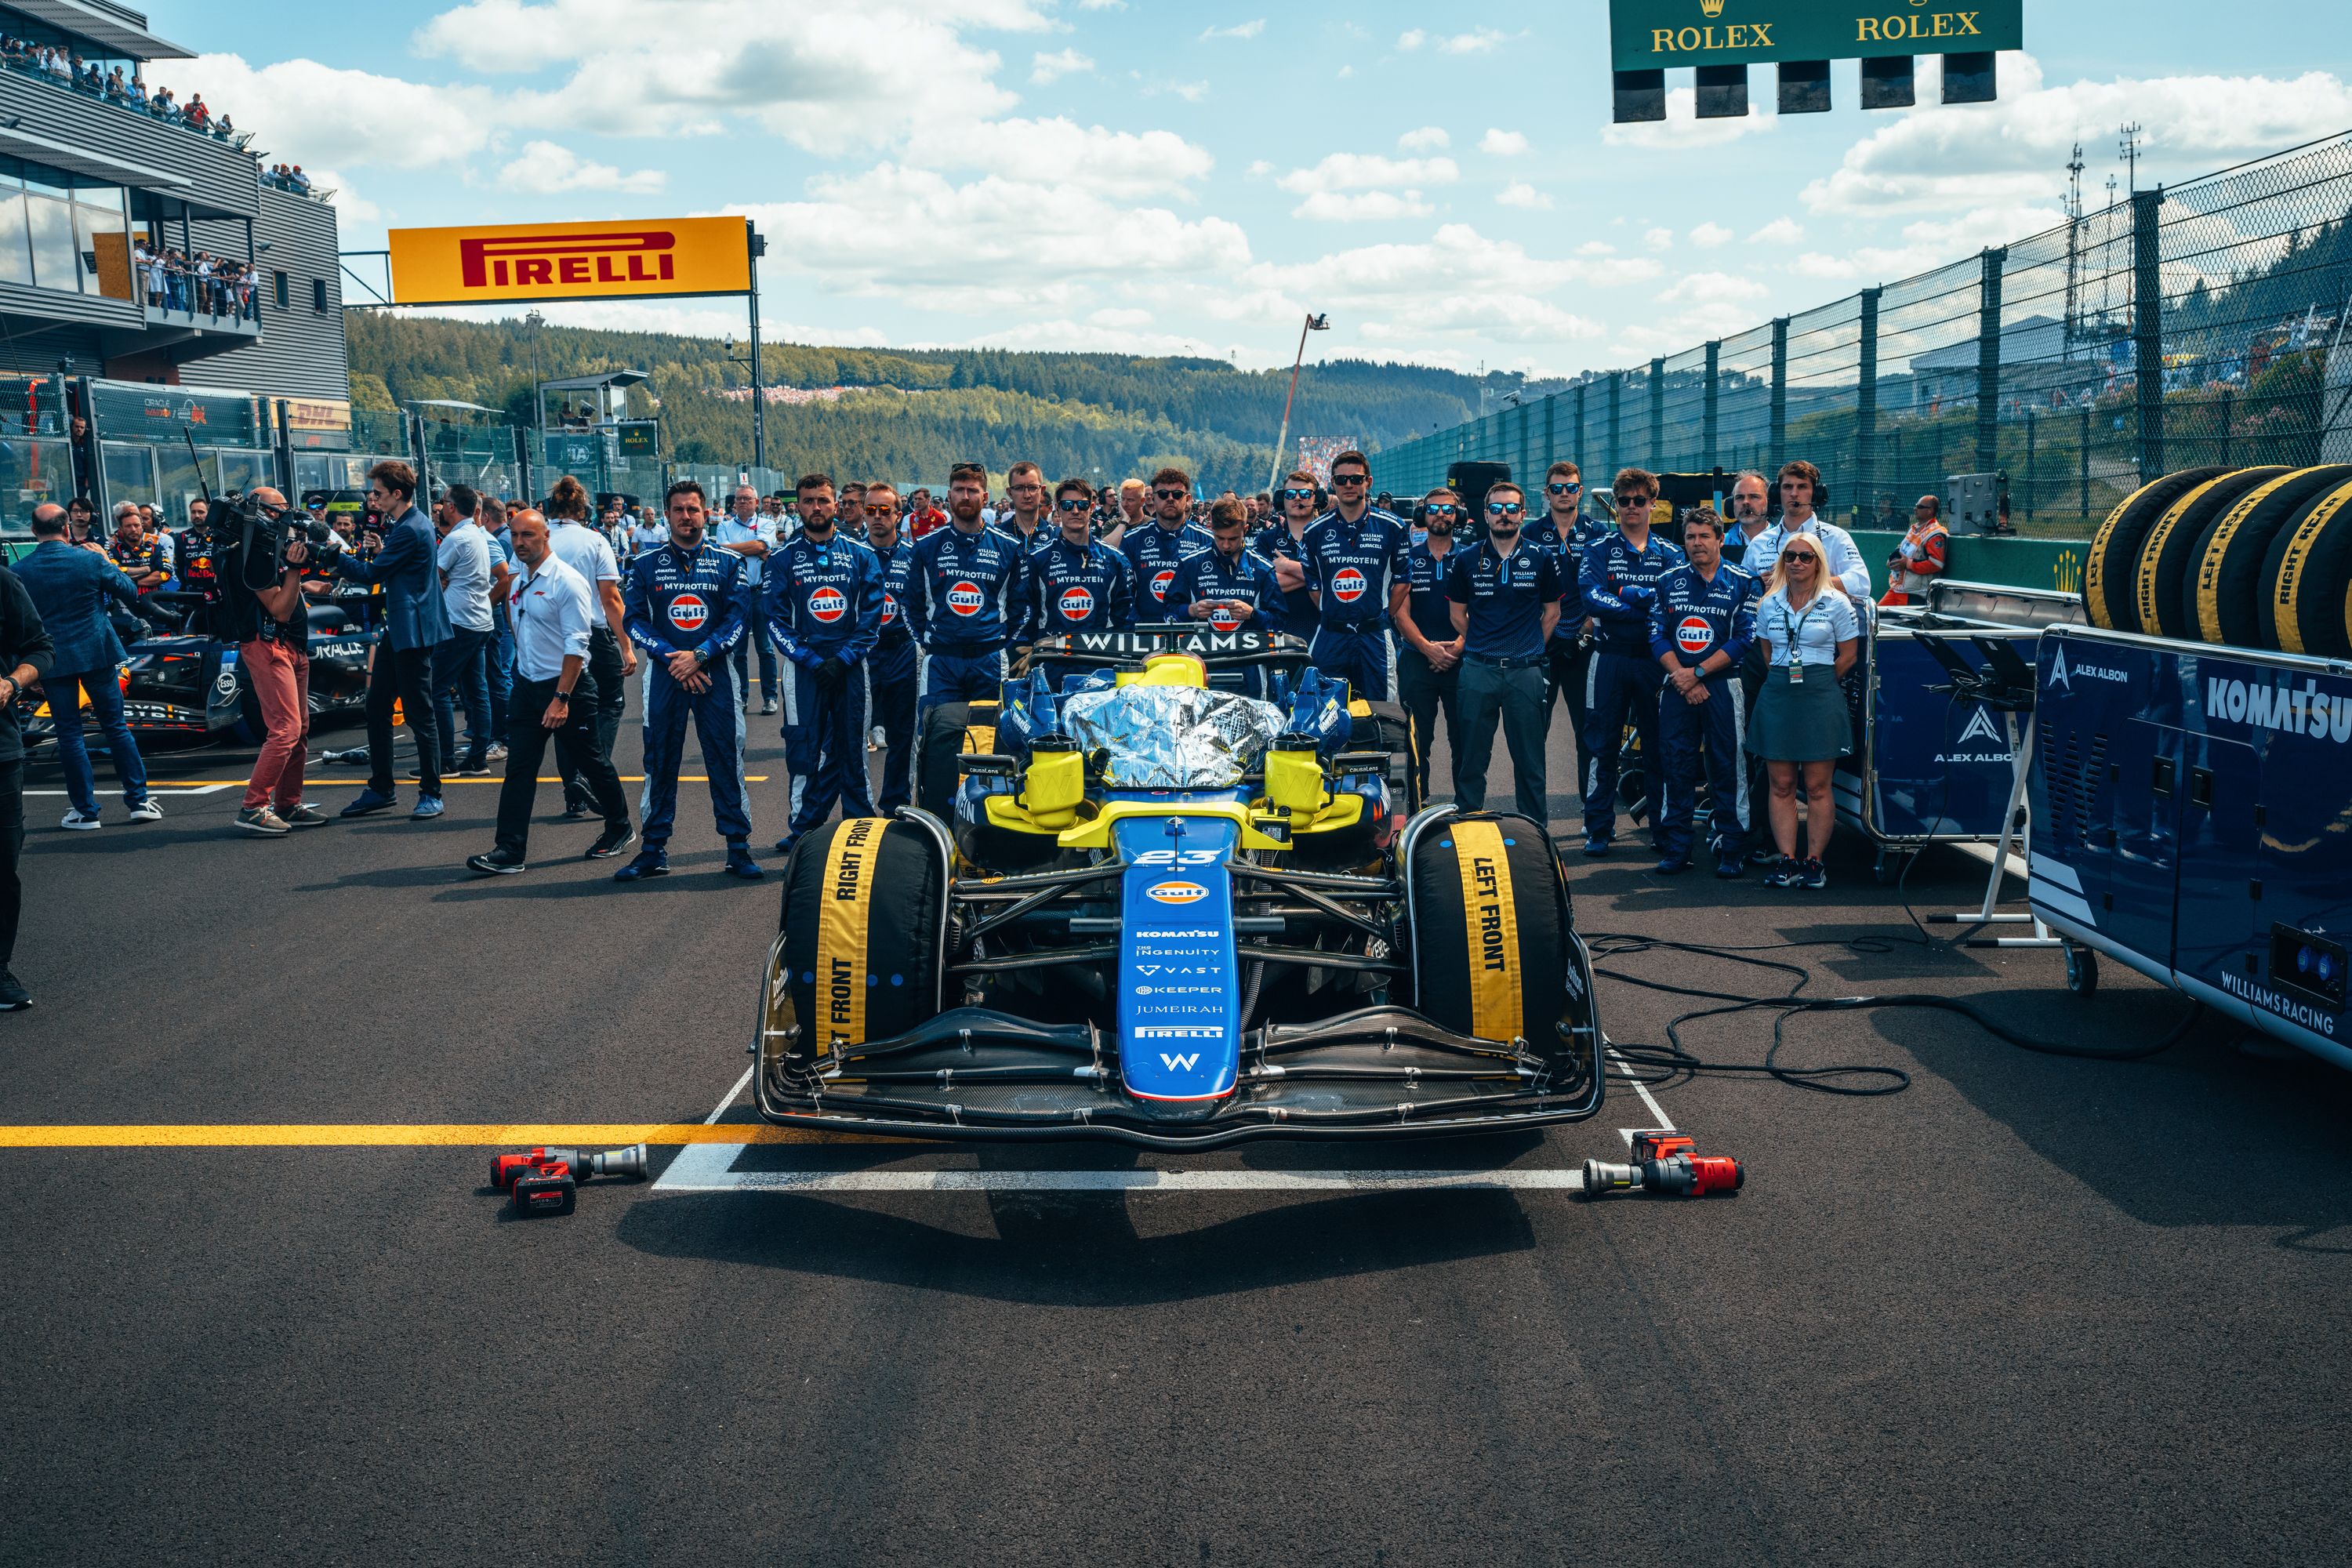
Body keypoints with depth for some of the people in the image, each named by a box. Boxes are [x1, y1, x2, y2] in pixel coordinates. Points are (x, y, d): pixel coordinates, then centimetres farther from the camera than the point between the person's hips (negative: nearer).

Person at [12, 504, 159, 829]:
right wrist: (108, 562, 14)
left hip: (52, 660, 0)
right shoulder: (92, 560, -8)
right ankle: (139, 800, 10)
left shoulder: (19, 572, -6)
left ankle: (85, 809, 9)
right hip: (97, 655, 0)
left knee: (69, 734, 7)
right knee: (116, 726, 9)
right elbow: (131, 595, 3)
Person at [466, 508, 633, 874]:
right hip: (527, 685, 7)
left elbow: (576, 644, -18)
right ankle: (510, 851, -1)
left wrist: (561, 698, -23)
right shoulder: (518, 581, 10)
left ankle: (619, 829, 26)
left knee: (588, 762, 7)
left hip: (568, 686, -7)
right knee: (519, 768, 0)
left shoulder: (566, 581, -14)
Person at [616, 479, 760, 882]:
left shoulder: (729, 562, 4)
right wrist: (671, 657, -12)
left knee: (726, 758, -1)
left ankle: (738, 848, 7)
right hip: (664, 674, 1)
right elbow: (633, 619, 1)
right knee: (660, 761, 4)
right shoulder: (646, 565, 6)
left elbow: (739, 617, -3)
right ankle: (654, 851, 12)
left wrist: (699, 656, -14)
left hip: (715, 671, -1)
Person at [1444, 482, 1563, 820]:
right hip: (1478, 669, 0)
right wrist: (1483, 646, 10)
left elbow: (1552, 613, 13)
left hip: (1525, 671, 0)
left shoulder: (1542, 559, 6)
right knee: (1470, 757, 3)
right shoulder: (1466, 560, 6)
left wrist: (1529, 650, 7)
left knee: (1530, 759, 4)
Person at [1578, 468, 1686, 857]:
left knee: (1658, 746, 5)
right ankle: (1599, 828, 7)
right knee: (1602, 747, 2)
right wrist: (1647, 602, -15)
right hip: (1610, 659, -1)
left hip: (1655, 659, 1)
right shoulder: (1598, 551, 5)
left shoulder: (1670, 554, 9)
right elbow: (1592, 600, -12)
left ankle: (1662, 826, 13)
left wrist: (1623, 594, -16)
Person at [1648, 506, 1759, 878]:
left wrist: (1697, 673, -12)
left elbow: (1745, 638, -6)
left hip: (1723, 685, -2)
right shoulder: (1669, 581, 10)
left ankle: (1732, 851, 5)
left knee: (1728, 769, -1)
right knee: (1675, 767, 3)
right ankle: (1675, 849, 10)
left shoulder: (1742, 583, 2)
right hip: (1677, 688, 3)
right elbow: (1657, 635, 4)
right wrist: (1682, 678, -9)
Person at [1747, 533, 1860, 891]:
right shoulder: (1769, 604, 11)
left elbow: (1848, 656, 3)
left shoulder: (1836, 603, 2)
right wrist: (1785, 679, 8)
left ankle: (1814, 862, 4)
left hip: (1821, 696, -3)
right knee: (1781, 785, 1)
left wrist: (1817, 683, 2)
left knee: (1817, 786, -2)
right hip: (1777, 696, 3)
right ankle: (1787, 861, 5)